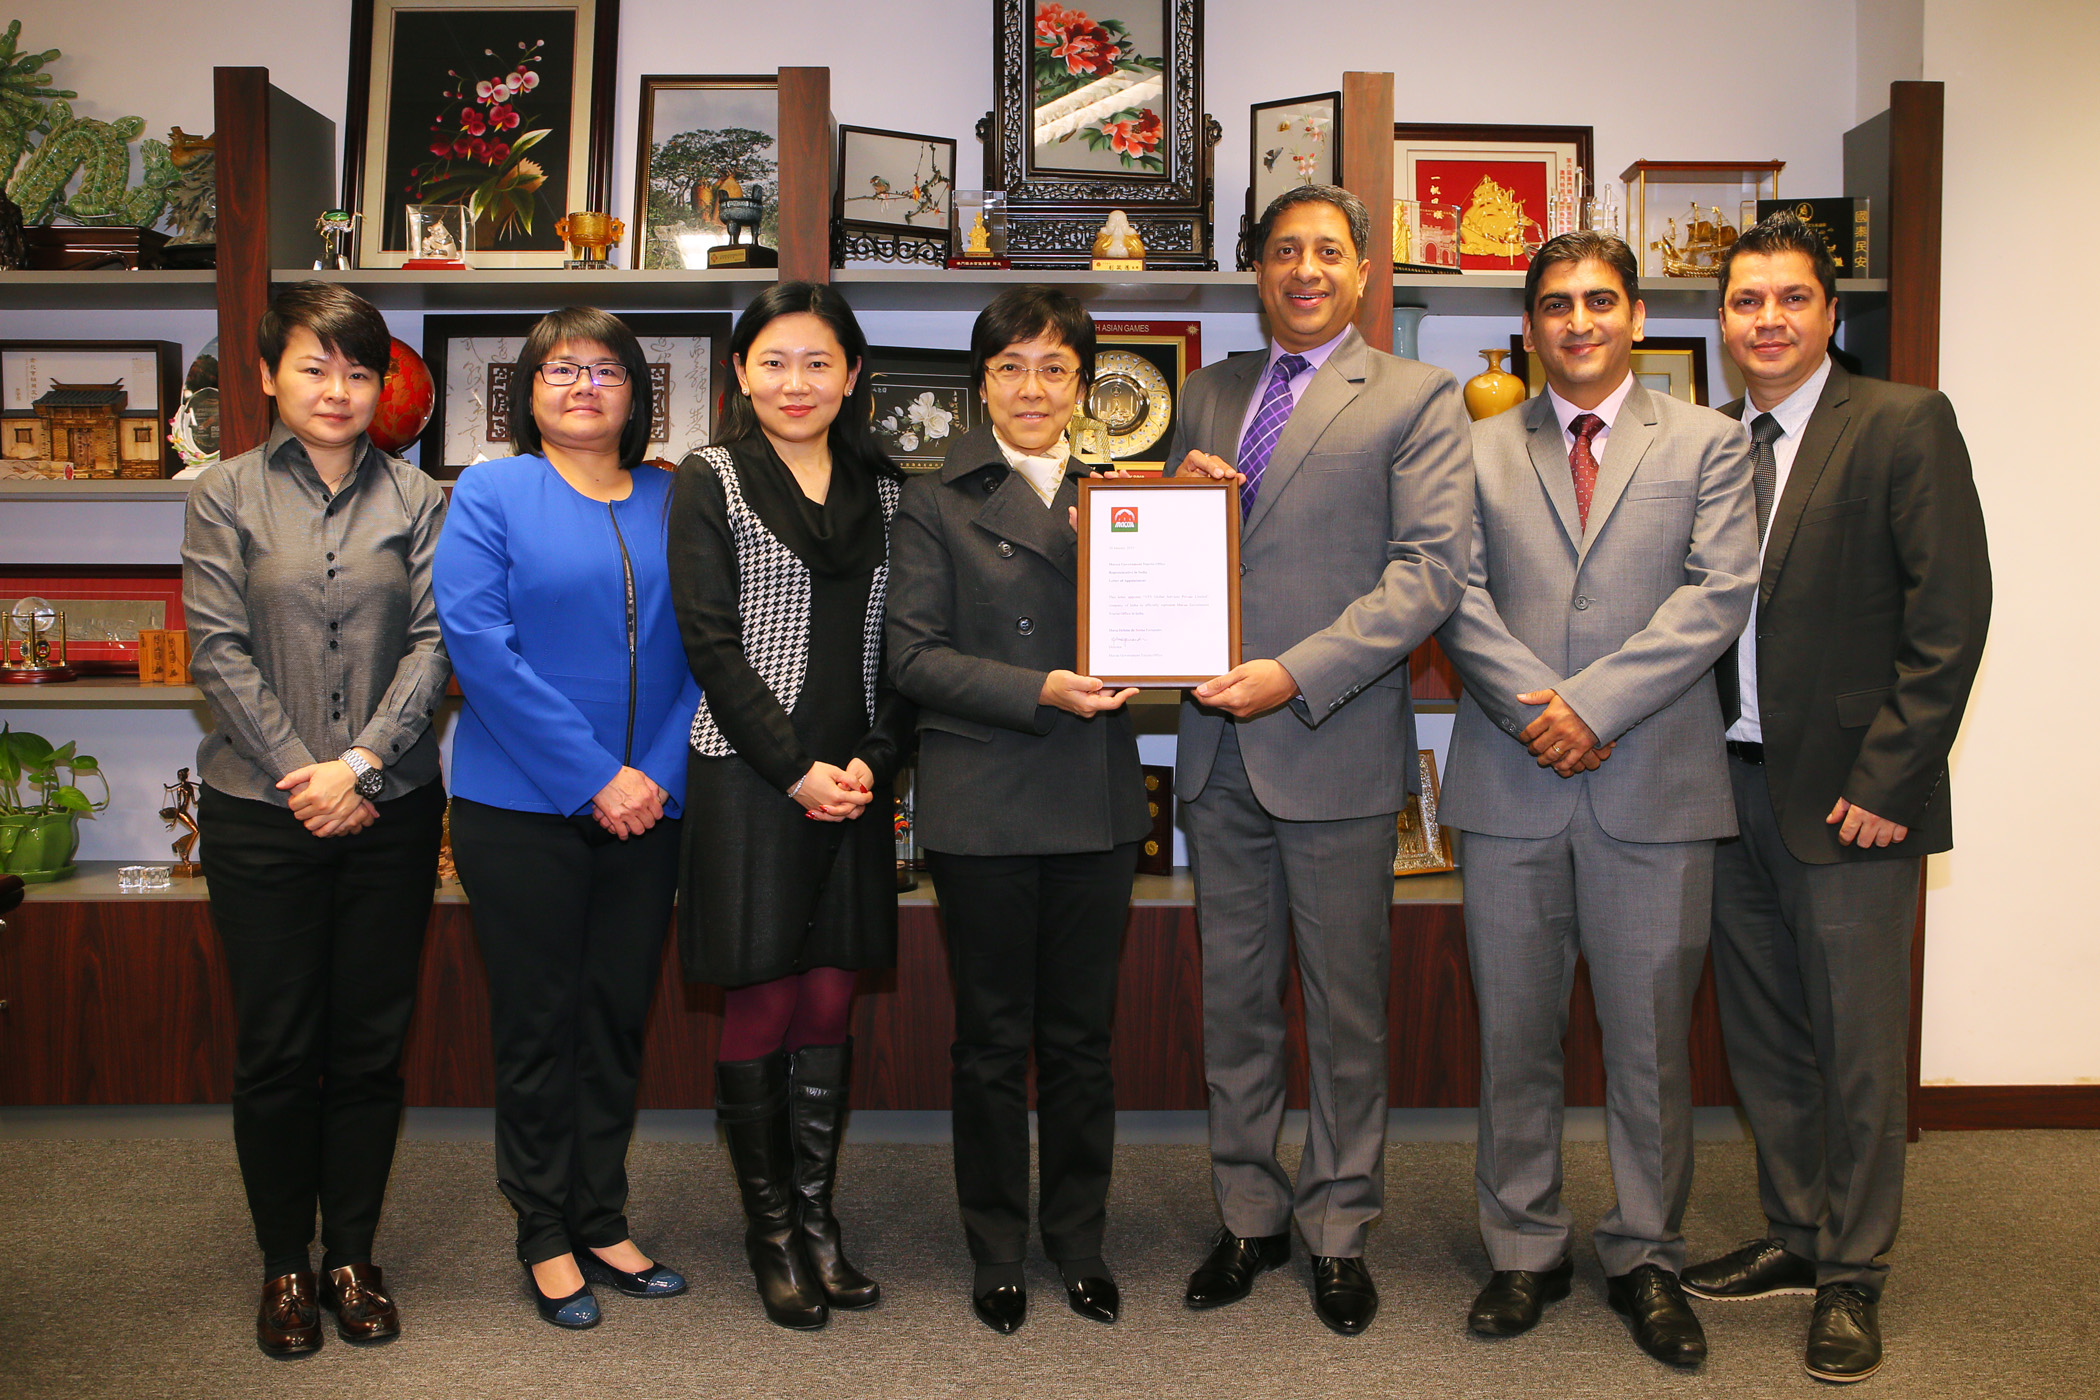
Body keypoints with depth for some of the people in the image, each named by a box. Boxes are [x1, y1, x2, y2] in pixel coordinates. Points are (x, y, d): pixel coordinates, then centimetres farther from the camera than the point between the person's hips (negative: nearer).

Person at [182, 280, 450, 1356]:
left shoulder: (417, 500, 5)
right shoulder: (224, 494, 3)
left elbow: (432, 642, -2)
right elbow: (218, 648, -3)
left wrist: (362, 761, -12)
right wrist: (300, 770, -11)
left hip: (391, 810, 1)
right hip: (262, 809, -1)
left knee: (371, 1042, 8)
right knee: (275, 1045, 6)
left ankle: (353, 1256, 23)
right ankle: (285, 1265, 22)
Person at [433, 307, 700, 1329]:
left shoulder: (671, 503, 9)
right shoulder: (490, 493, -1)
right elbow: (478, 641, -12)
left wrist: (660, 772, -9)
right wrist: (595, 776, -16)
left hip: (645, 810, 4)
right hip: (521, 809, -3)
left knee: (618, 1017, 11)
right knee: (537, 1024, 6)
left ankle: (601, 1225, 25)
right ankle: (546, 1237, 20)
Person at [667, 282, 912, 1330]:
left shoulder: (883, 490, 11)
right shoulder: (710, 481, 0)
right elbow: (709, 643, -7)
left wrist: (871, 761, -5)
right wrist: (797, 770, -12)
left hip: (854, 784, 3)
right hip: (747, 777, -3)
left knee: (828, 1006, 8)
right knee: (762, 1009, 2)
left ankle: (817, 1214, 21)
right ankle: (768, 1226, 19)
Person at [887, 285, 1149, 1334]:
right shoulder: (937, 502, 2)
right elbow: (915, 657, -6)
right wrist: (1038, 692, -17)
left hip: (1097, 807, 3)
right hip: (982, 806, -2)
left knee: (1081, 1037, 11)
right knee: (993, 1040, 9)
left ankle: (1079, 1241, 28)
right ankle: (997, 1252, 25)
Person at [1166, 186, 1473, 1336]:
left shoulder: (1416, 399, -1)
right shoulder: (1207, 394, 15)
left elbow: (1430, 569, -11)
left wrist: (1296, 675, -20)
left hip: (1334, 746, -4)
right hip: (1217, 748, 5)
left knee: (1346, 1007, 7)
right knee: (1232, 999, 12)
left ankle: (1338, 1229, 23)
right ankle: (1249, 1215, 27)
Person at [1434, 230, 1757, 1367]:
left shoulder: (1706, 443, 8)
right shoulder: (1480, 450, 11)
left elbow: (1718, 593, -4)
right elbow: (1458, 596, 2)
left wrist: (1591, 701, -14)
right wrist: (1535, 710, -13)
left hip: (1655, 785, -1)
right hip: (1511, 783, 1)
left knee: (1651, 1039, 6)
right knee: (1514, 1035, 8)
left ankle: (1644, 1256, 23)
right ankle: (1525, 1251, 22)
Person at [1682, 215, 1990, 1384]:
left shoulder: (1905, 425, -5)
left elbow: (1950, 612, -11)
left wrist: (1888, 777, -15)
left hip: (1849, 795, -5)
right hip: (1733, 790, 5)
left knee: (1858, 1046, 4)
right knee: (1763, 1037, 14)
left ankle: (1853, 1278, 19)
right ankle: (1794, 1238, 31)